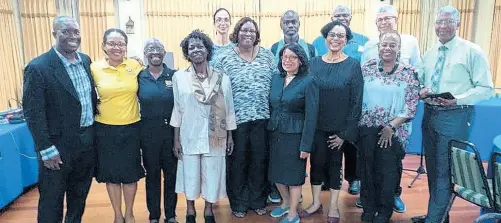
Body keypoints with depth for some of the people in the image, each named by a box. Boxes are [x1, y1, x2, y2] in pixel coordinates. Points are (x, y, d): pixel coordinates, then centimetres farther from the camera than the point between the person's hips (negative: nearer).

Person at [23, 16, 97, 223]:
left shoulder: (86, 60, 5)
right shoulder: (38, 67, -16)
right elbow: (33, 113, -16)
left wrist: (94, 130, 12)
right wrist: (47, 150, -16)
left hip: (87, 139, 6)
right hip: (59, 144, -6)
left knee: (80, 193, 21)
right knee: (52, 199, 11)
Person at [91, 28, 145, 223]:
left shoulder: (135, 66, -3)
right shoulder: (94, 68, -5)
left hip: (131, 128, 0)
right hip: (105, 130, 0)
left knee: (130, 173, 11)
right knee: (111, 174, 11)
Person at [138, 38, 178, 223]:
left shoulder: (174, 75, -3)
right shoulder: (139, 77, 0)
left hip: (170, 130, 0)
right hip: (148, 132, 1)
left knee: (171, 173, 10)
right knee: (152, 174, 13)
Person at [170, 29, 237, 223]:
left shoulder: (222, 77, -3)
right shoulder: (179, 77, -3)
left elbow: (229, 109, 2)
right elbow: (177, 110, 0)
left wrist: (230, 136, 3)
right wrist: (176, 139, 0)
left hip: (214, 137, 1)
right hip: (189, 137, 0)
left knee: (212, 174, 11)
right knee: (190, 174, 12)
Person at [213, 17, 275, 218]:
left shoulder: (267, 55, 8)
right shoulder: (224, 57, -1)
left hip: (262, 117, 3)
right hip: (236, 119, -2)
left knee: (259, 160, 12)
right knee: (238, 161, 8)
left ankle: (258, 201, 29)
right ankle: (238, 203, 25)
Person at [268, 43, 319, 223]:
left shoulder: (308, 82, -11)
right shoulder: (276, 78, 5)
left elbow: (311, 115, -12)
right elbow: (271, 107, 10)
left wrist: (306, 145, -15)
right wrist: (268, 132, 6)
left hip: (295, 135, -5)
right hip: (274, 133, 5)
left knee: (293, 175, 7)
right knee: (276, 173, 15)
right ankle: (286, 203, 40)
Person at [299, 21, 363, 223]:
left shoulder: (353, 65, -5)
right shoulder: (314, 63, 2)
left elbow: (356, 100, -7)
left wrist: (346, 132, -10)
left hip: (339, 127, -2)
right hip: (316, 125, 2)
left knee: (335, 163, 10)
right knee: (316, 162, 10)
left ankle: (333, 207, 27)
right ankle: (316, 203, 29)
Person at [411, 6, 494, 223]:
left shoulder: (472, 51, -7)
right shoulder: (430, 53, 11)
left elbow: (486, 89, -9)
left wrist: (457, 100, -23)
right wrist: (421, 90, -5)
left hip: (454, 117, -6)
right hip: (429, 114, 7)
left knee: (444, 171, -2)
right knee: (432, 168, 16)